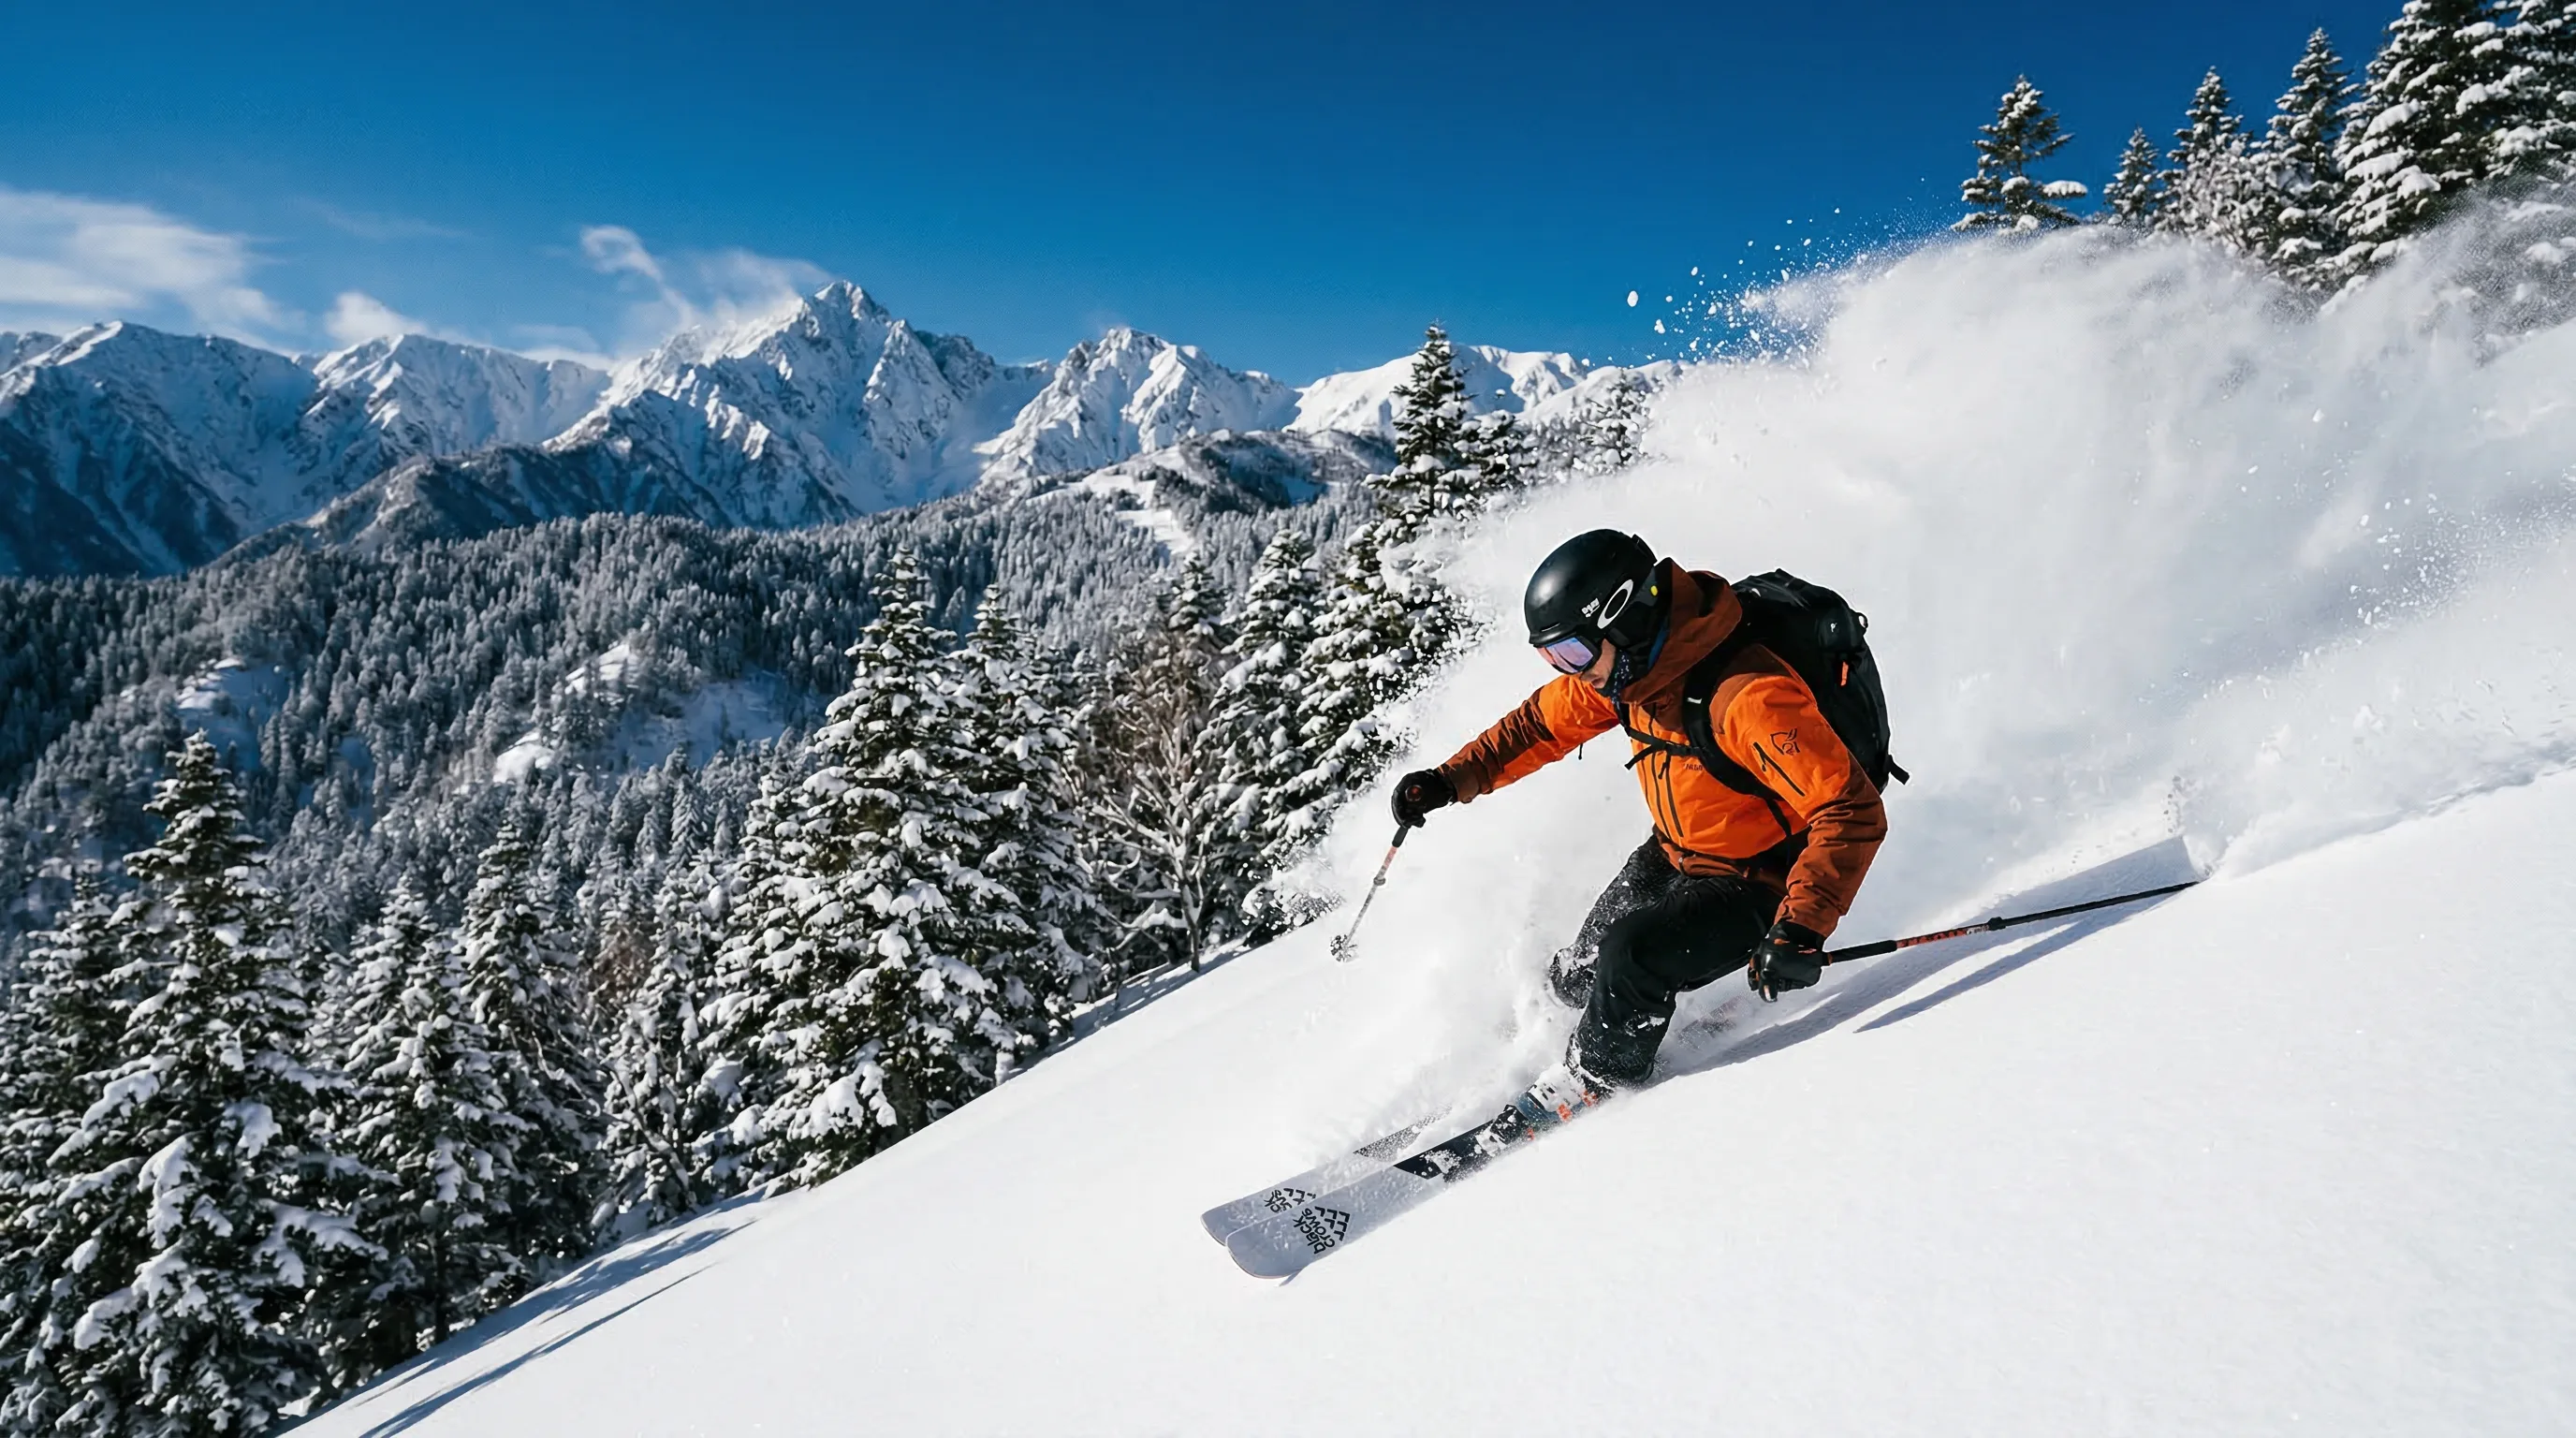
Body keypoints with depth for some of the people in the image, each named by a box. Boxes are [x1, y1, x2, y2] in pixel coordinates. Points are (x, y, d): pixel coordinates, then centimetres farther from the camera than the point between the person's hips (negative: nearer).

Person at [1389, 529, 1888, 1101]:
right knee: (1576, 980, 7)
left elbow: (1854, 815, -33)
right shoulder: (1631, 663, -11)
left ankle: (1590, 1087, -1)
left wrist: (1801, 928, -42)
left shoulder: (1751, 698, -35)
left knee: (1632, 954, -27)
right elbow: (1546, 721, 6)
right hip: (1671, 856, 7)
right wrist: (1452, 779, -3)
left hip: (1756, 884, -7)